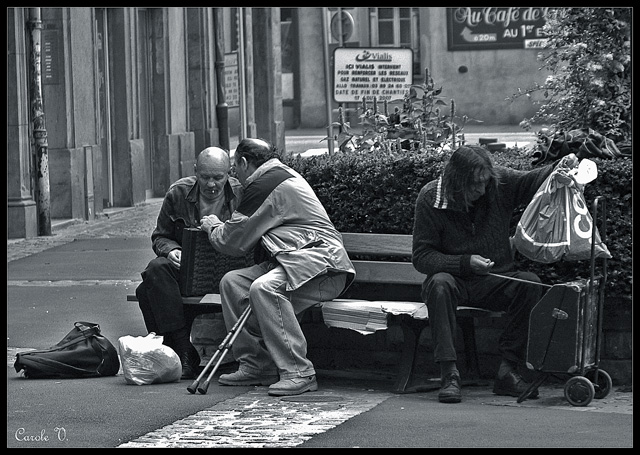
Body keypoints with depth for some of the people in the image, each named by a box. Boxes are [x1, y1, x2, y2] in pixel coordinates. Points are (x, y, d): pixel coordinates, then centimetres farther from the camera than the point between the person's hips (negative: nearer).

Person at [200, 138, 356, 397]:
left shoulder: (264, 186, -11)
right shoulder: (283, 175, 21)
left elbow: (233, 243, -7)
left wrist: (213, 226, 12)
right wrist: (222, 227, 26)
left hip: (321, 264, -11)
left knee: (264, 288, -33)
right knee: (232, 283, 1)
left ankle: (298, 372, -31)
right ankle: (256, 365, 2)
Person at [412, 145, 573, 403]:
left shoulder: (501, 184, -2)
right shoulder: (430, 198, -10)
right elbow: (421, 257, -11)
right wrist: (465, 263, -23)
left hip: (495, 281, 3)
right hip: (454, 278, -2)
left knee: (530, 284, -26)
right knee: (440, 284, -36)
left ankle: (508, 371, -24)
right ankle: (449, 374, -39)